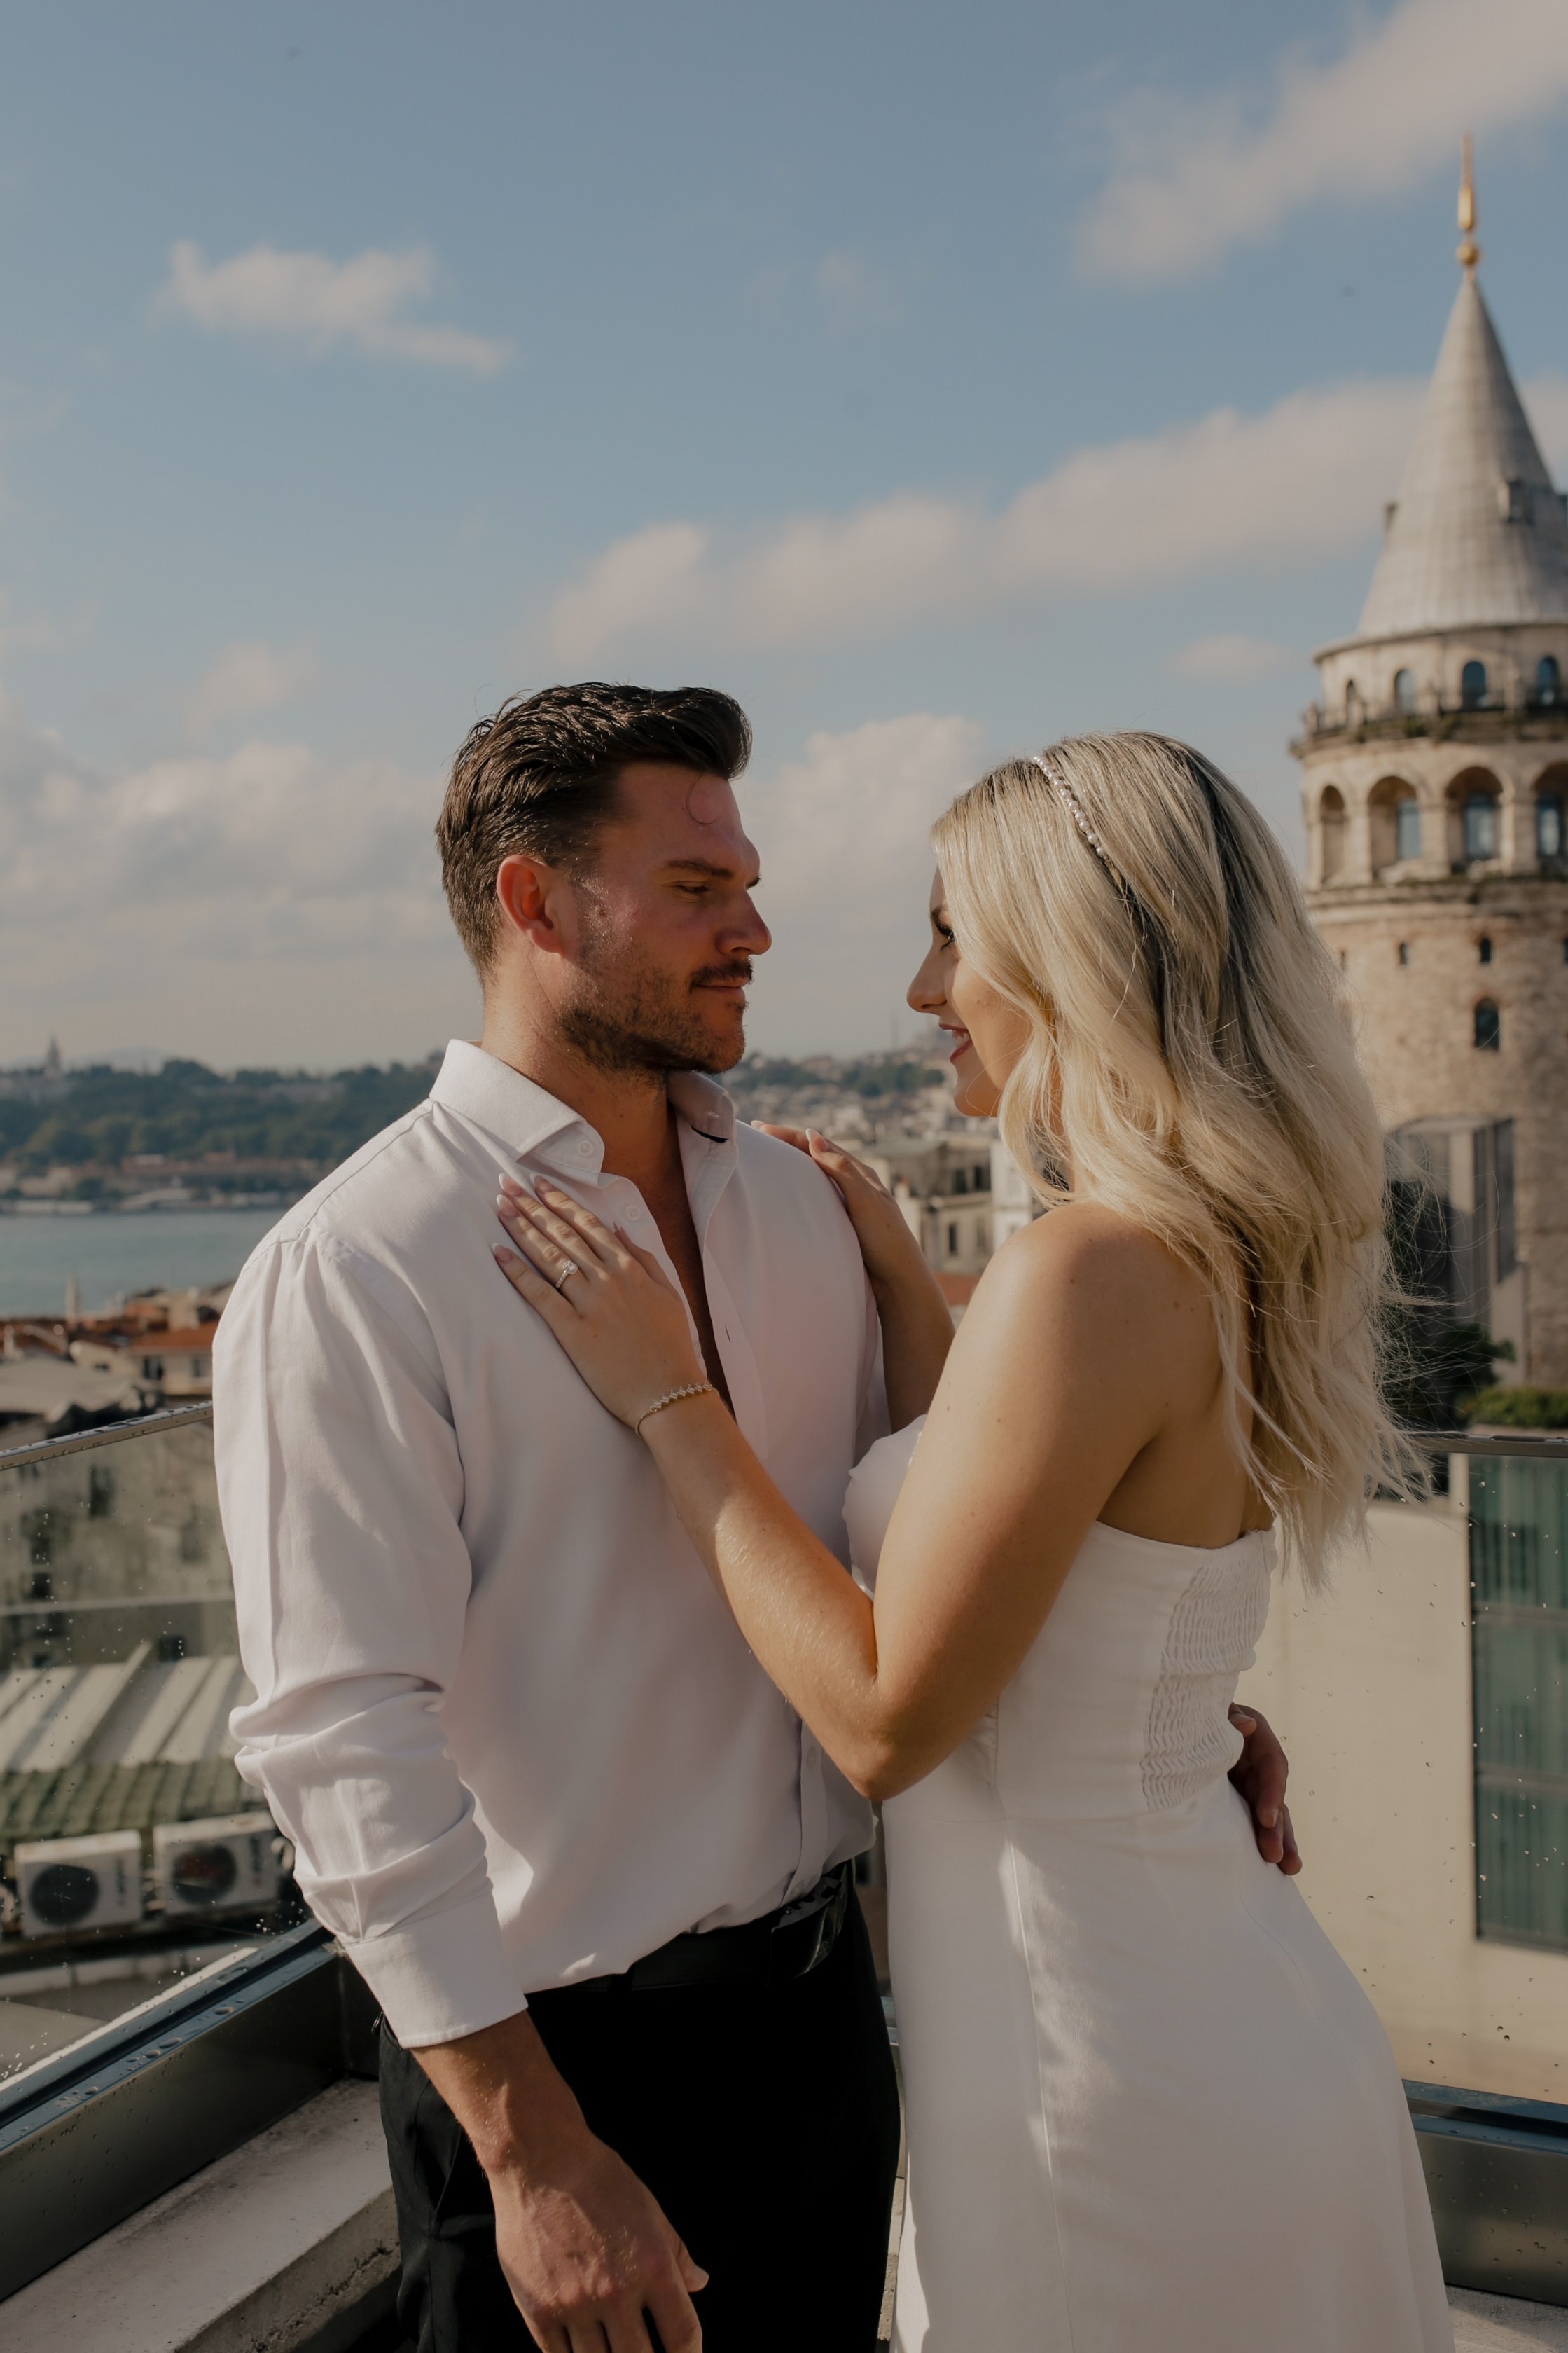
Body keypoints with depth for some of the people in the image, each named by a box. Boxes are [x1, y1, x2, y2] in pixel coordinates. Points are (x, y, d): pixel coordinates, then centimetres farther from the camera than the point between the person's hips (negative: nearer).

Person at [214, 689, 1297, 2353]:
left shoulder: (796, 1203, 3)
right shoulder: (344, 1277, -17)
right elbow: (346, 1744, -20)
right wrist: (536, 2153, -20)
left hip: (821, 2001, 6)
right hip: (559, 2050, -6)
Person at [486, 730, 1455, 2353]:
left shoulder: (1089, 1274, -25)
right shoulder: (1221, 1261, 3)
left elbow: (887, 1719, -22)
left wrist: (666, 1394, -16)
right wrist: (902, 1300, 8)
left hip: (1120, 2098, -8)